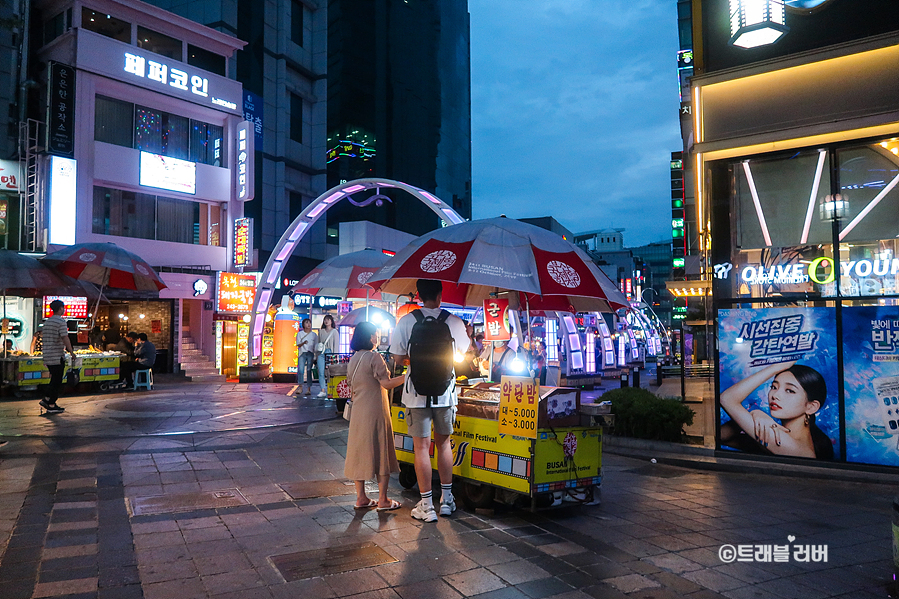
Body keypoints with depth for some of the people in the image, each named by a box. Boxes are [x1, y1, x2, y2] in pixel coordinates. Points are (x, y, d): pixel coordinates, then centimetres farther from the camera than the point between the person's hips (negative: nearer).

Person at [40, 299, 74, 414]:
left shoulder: (47, 322, 13)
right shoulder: (61, 322, -13)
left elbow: (44, 337, 19)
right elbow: (65, 339, -19)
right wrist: (71, 352, -10)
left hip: (47, 356, 8)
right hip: (57, 356, -8)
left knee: (54, 379, 19)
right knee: (57, 381, -1)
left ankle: (46, 399, 15)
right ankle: (51, 406, 2)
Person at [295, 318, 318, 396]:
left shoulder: (314, 334, 9)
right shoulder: (300, 334, 8)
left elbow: (316, 346, 10)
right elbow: (298, 345, 0)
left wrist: (315, 357, 3)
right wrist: (303, 343, -21)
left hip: (310, 354, 0)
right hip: (302, 353, 0)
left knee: (309, 371, -2)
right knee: (300, 370, -11)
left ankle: (309, 389, 1)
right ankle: (300, 387, 0)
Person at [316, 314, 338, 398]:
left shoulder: (334, 331, 5)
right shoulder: (321, 331, 15)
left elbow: (336, 344, 0)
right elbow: (318, 343, 18)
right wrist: (317, 355, 10)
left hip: (330, 353, -3)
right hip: (321, 353, 3)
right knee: (321, 372, -4)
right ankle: (323, 390, 0)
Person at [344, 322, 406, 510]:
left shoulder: (353, 360, 11)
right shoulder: (374, 357, -12)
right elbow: (386, 383, -17)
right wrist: (406, 376, -11)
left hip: (358, 411, 8)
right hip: (375, 411, -7)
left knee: (359, 452, 10)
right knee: (381, 453, 0)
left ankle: (361, 497, 15)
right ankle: (383, 500, 4)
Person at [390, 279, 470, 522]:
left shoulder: (406, 321, -7)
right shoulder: (454, 322, -3)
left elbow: (398, 358, -2)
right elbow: (462, 352, 13)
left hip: (417, 391, -2)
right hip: (445, 390, 2)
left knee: (421, 446, 4)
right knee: (443, 442, 17)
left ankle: (426, 506, 9)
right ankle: (447, 500, 25)